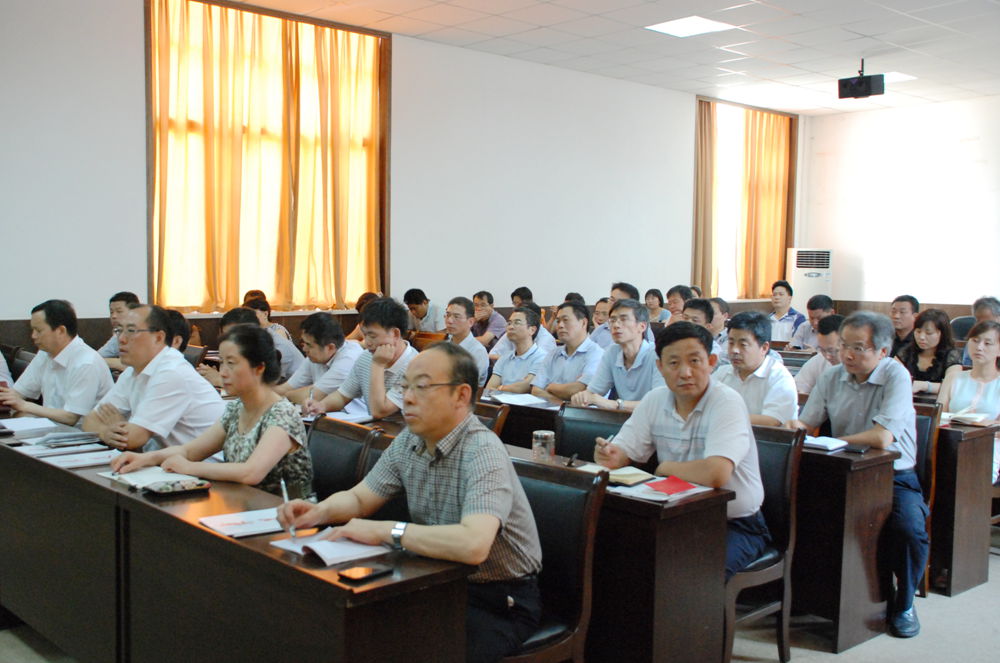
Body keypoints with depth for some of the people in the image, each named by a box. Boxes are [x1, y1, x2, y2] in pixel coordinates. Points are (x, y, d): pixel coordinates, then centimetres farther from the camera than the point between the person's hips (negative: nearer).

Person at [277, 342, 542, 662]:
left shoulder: (483, 453, -25)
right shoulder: (409, 442, 1)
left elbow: (473, 545, -40)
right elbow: (359, 498, 11)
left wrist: (385, 531, -31)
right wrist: (319, 511, -12)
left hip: (501, 602, -7)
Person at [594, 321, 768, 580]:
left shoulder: (727, 403, -18)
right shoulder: (654, 401, 1)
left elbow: (716, 474, -32)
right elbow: (621, 453, 3)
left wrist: (665, 467, -14)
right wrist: (608, 455, -22)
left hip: (735, 525, -5)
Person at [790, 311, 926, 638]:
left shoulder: (896, 376, -13)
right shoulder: (831, 378, 5)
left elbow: (882, 438, -24)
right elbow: (807, 423, 4)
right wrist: (795, 427, -21)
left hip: (893, 477, -4)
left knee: (909, 528, -30)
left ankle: (902, 603, 2)